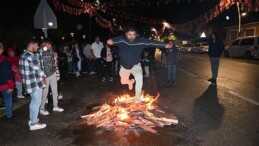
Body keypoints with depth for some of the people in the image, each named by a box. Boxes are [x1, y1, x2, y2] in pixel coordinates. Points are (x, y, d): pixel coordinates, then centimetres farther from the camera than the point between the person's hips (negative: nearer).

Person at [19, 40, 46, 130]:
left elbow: (25, 69, 13)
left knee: (33, 101, 22)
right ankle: (34, 124, 10)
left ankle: (32, 119, 34)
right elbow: (38, 69, -15)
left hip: (28, 82, 10)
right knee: (37, 102, 1)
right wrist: (43, 77, 4)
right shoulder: (32, 56, -21)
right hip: (35, 83, -10)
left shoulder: (23, 55, 10)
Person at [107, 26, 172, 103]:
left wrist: (164, 45, -24)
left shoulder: (140, 41, -16)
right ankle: (131, 81, 54)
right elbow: (115, 40, -39)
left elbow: (152, 42, -18)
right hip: (124, 66, 1)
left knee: (139, 77, -26)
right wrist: (111, 41, -65)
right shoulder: (121, 39, -20)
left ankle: (138, 97, -9)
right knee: (123, 82, 15)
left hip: (136, 65, -1)